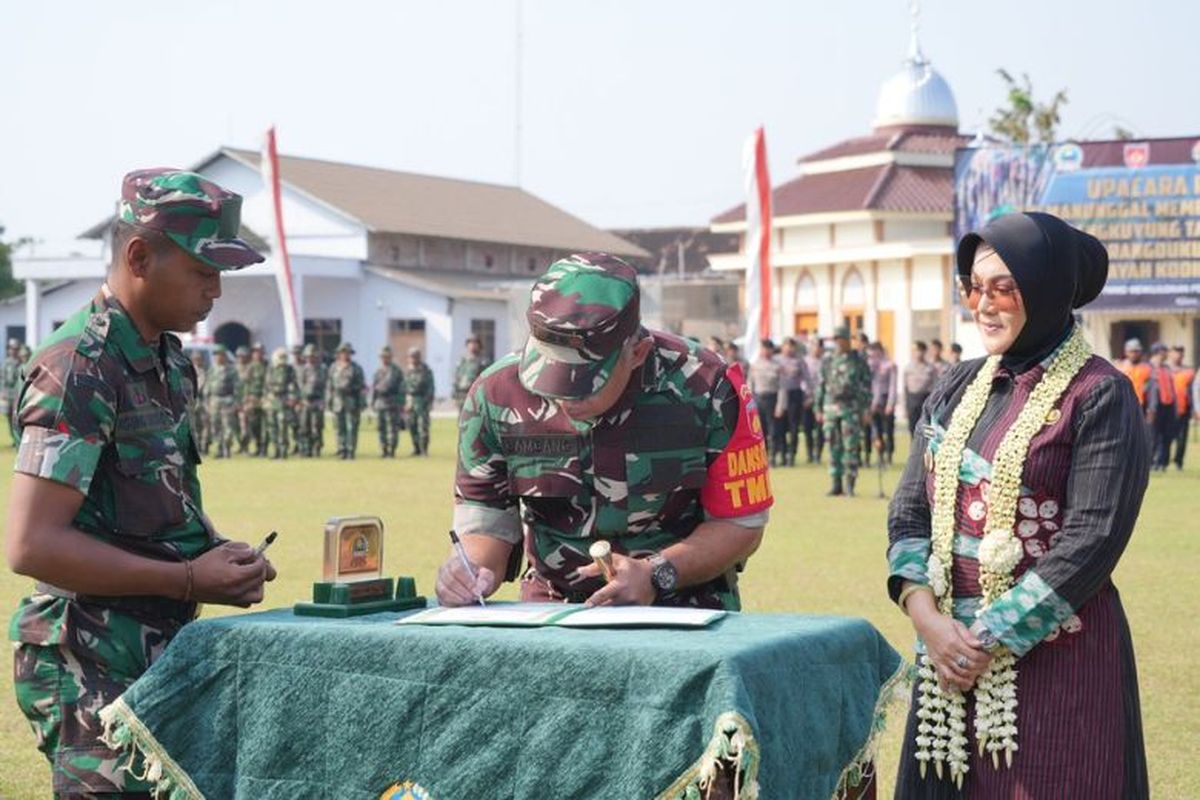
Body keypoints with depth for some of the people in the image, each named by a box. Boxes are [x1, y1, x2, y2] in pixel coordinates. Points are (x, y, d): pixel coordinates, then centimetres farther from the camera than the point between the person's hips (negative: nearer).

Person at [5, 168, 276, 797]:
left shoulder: (167, 362, 12)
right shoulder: (79, 368, -16)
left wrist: (218, 559, 3)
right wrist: (189, 580, -20)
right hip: (94, 667, -9)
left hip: (158, 651, 9)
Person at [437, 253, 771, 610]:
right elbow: (486, 522, 3)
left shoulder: (704, 390, -13)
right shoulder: (496, 396, -6)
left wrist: (657, 575, -19)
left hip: (682, 612, -2)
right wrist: (473, 570, -19)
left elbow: (742, 523, -6)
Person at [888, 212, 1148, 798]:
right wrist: (925, 615, -10)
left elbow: (1089, 542, -15)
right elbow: (910, 510, 6)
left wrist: (991, 639, -15)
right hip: (949, 650, 6)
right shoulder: (957, 388, 9)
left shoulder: (1099, 397, -9)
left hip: (1055, 656, -5)